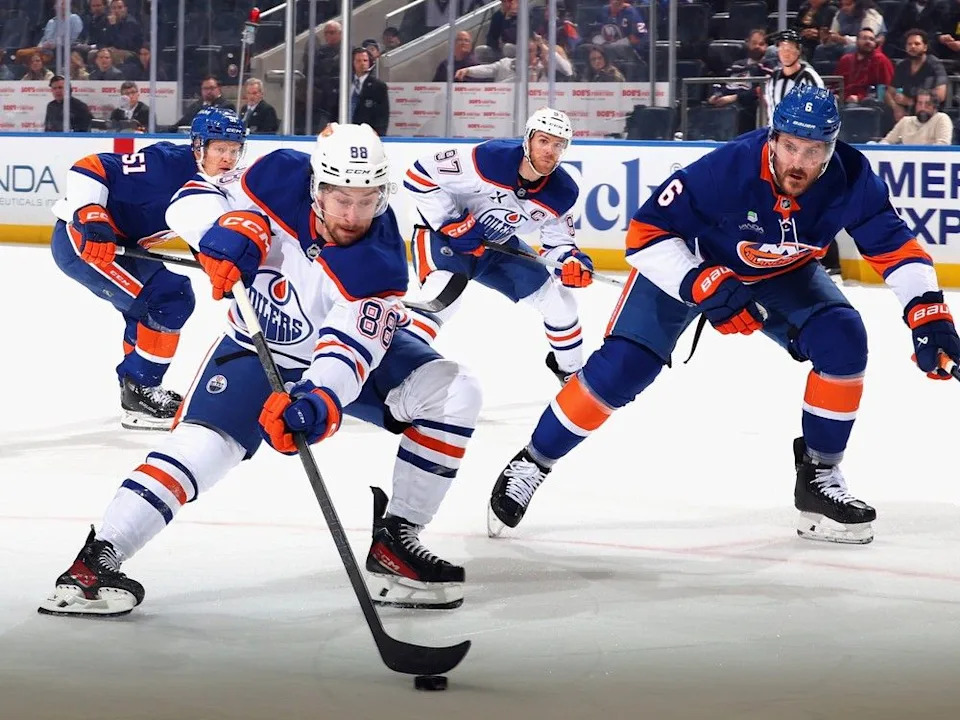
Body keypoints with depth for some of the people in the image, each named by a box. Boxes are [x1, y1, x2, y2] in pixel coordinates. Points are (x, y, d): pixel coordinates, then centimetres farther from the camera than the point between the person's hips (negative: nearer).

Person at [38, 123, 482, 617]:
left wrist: (317, 402, -57)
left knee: (453, 393, -19)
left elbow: (347, 353, -38)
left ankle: (394, 543, -11)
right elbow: (191, 201, -13)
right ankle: (96, 560, -19)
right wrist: (226, 227, -35)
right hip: (257, 349, 0)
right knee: (202, 443, -22)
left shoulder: (379, 266, -30)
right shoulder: (281, 178, -26)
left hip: (353, 342, 0)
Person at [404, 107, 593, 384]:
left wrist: (572, 262, -22)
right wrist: (451, 223, -27)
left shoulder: (562, 193, -13)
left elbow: (557, 243, 1)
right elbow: (419, 176, -26)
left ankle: (570, 371, 30)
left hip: (497, 244, 7)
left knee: (557, 298, 6)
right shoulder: (489, 159, -32)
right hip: (442, 234, -7)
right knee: (443, 297, -34)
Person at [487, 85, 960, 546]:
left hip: (779, 274, 4)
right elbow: (646, 232, -30)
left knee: (843, 340, -18)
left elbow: (895, 246, -18)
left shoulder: (850, 180, -28)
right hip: (689, 261, -4)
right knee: (622, 367, -15)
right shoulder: (726, 170, -38)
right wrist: (705, 287, -39)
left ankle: (818, 476, -2)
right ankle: (531, 463, 4)